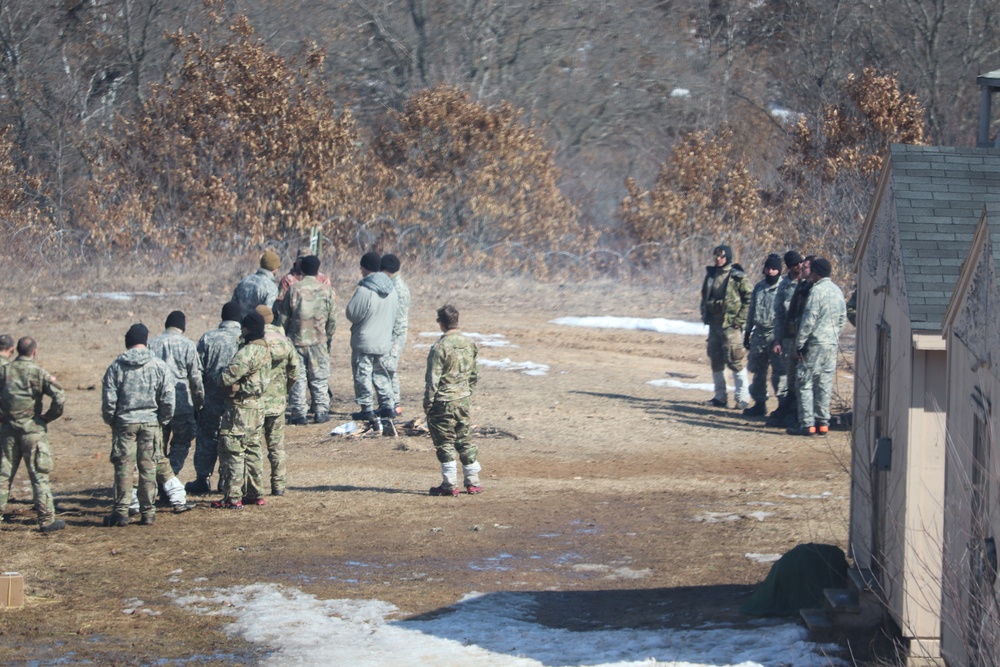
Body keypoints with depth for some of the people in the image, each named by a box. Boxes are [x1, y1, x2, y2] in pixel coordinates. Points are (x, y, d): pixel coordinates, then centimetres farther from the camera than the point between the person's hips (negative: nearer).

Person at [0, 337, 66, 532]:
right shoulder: (39, 373, -8)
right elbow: (60, 397, -17)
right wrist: (49, 416, -1)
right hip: (32, 429, -3)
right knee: (39, 475, 1)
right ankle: (47, 520, 2)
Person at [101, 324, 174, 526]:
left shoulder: (116, 366, -3)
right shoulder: (159, 365, -2)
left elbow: (108, 399, -3)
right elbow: (168, 398, -4)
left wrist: (111, 420, 11)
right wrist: (163, 420, 10)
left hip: (124, 422, -1)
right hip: (151, 423, 1)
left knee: (123, 468, 3)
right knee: (148, 468, 5)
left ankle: (121, 512, 2)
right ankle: (148, 512, 7)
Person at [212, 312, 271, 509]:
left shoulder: (248, 351, -20)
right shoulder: (264, 350, 11)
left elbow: (228, 377, -23)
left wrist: (222, 378, -1)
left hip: (240, 406, -10)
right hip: (257, 407, 10)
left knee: (232, 451, -5)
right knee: (253, 451, 16)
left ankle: (232, 498, -6)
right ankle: (256, 494, 21)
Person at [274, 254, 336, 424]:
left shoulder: (293, 289, -5)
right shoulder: (327, 291, -2)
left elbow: (282, 317, 0)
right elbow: (332, 319, 2)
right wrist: (329, 337, 17)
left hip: (296, 340, -1)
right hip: (319, 340, 1)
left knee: (297, 378, 5)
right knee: (319, 377, 9)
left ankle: (299, 413, 4)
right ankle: (321, 412, 9)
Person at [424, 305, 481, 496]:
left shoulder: (440, 347, -17)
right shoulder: (469, 344, 4)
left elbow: (433, 379, -15)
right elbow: (474, 374, 12)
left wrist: (427, 402, -7)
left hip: (443, 401, -6)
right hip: (464, 400, 6)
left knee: (445, 442, 1)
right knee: (464, 439, 14)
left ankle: (450, 484, 3)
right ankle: (473, 481, 15)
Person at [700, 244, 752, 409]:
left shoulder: (737, 277, -8)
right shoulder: (711, 275, 11)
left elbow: (749, 298, -9)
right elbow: (705, 296, 24)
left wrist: (740, 319, -13)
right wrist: (704, 315, 12)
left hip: (731, 326, -7)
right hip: (714, 324, 7)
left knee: (735, 360, -8)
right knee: (715, 361, 10)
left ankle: (742, 397, -3)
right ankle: (719, 396, 19)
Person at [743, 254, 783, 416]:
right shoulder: (759, 287, 13)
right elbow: (751, 311, 20)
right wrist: (748, 333, 18)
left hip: (776, 334, -6)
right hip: (759, 333, 6)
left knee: (778, 372, -7)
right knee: (757, 371, 12)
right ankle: (759, 403, 23)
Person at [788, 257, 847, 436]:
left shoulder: (816, 291, -14)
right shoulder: (838, 291, 11)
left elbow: (808, 321, -16)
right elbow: (843, 319, 16)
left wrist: (799, 344, -11)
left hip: (815, 344, -8)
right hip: (832, 344, 8)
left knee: (805, 383, -3)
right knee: (824, 384, 11)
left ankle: (807, 424, -7)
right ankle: (823, 423, 11)